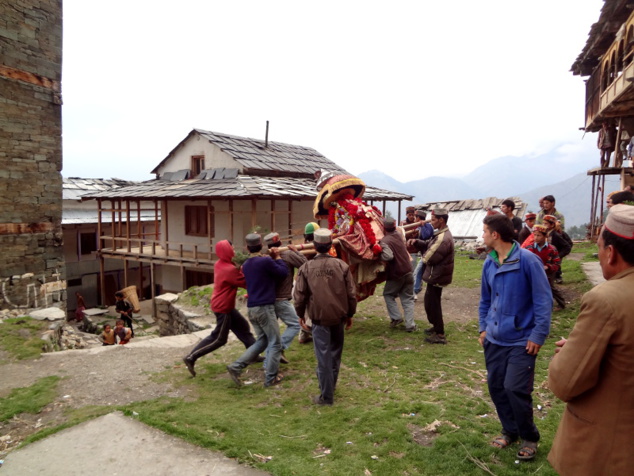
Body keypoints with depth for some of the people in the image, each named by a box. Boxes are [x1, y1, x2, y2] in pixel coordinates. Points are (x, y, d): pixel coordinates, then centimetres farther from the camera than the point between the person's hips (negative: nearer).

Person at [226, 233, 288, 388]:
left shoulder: (246, 265, 11)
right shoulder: (265, 261, -14)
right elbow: (284, 273, -4)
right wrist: (277, 257, 7)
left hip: (252, 308, 8)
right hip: (265, 307, -8)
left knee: (262, 341, 18)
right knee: (275, 343, 5)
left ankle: (236, 367, 10)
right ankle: (271, 378, 9)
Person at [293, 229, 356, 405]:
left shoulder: (306, 268, -8)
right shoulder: (341, 265, -5)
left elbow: (299, 296, -3)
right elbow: (351, 293, -2)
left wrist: (300, 314, 14)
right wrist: (350, 314, 12)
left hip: (319, 318, -2)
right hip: (339, 316, 2)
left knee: (323, 356, 4)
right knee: (335, 352, 21)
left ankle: (326, 396, 11)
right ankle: (331, 385, 36)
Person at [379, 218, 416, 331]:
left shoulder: (384, 241, -20)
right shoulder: (399, 234, 3)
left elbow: (388, 256, -32)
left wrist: (380, 255, -12)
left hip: (396, 275, -5)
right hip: (408, 272, 5)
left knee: (388, 295, 19)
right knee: (408, 299, 11)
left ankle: (396, 318, 13)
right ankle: (410, 325, 8)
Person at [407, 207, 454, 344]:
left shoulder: (443, 238, -27)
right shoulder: (441, 234, 9)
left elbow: (428, 258, -26)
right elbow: (428, 245, 15)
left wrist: (423, 254, -3)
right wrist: (416, 242, -4)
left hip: (437, 276, -11)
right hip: (437, 274, 11)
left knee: (432, 304, -1)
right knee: (430, 302, 22)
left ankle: (440, 334, 8)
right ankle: (436, 327, 38)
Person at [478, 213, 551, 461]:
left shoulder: (528, 260, -15)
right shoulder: (489, 263, 4)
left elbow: (543, 300, -13)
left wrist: (538, 335, -15)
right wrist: (484, 328, 11)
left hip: (521, 340, -6)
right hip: (495, 339, 6)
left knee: (515, 388, -7)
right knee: (496, 386, 11)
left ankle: (529, 437, 19)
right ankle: (510, 430, 33)